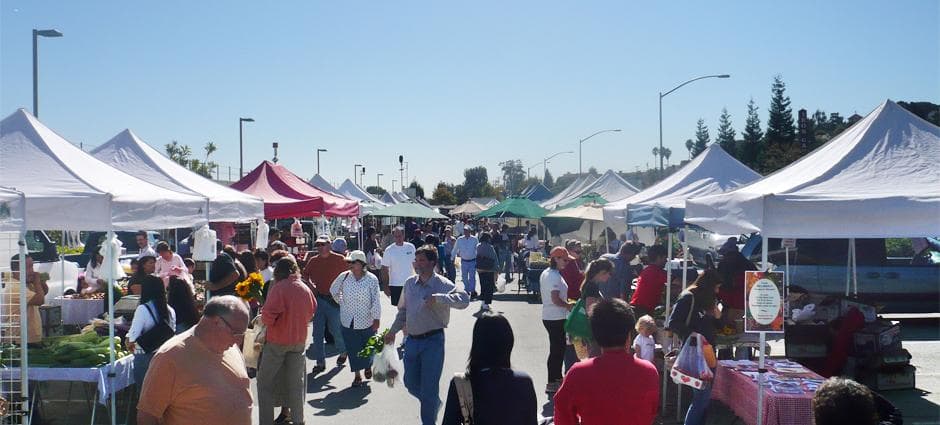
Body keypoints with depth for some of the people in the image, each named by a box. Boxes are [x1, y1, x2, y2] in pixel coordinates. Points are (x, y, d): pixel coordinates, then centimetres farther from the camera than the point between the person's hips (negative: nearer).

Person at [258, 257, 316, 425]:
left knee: (264, 381, 7)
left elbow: (268, 315, -23)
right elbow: (311, 312, 15)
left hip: (278, 341, -5)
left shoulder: (279, 288, -16)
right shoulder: (305, 289, 2)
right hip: (299, 340, 5)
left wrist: (264, 321, -2)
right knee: (296, 382, 15)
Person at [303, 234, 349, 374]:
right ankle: (320, 362, 13)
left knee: (336, 329, 5)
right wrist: (310, 284, 0)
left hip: (334, 300, -4)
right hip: (318, 299, 4)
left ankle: (343, 351, 34)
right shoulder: (313, 261, 7)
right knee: (317, 332, 4)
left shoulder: (339, 259, -5)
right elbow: (305, 275, 19)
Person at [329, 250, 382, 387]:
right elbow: (333, 290, 14)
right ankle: (357, 375, 17)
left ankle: (368, 366, 41)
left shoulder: (371, 279, -12)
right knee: (353, 348, 5)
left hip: (367, 321, -2)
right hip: (348, 321, 2)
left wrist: (376, 319, -9)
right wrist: (341, 302, 10)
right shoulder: (344, 277, -5)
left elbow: (376, 301, -10)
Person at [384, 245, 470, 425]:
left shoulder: (443, 285, -14)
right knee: (411, 383, 16)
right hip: (411, 341, 6)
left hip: (433, 341, -6)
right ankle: (434, 403, 44)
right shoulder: (409, 283, 5)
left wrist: (438, 298, -34)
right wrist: (393, 330, 15)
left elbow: (464, 300, -29)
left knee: (429, 388, 2)